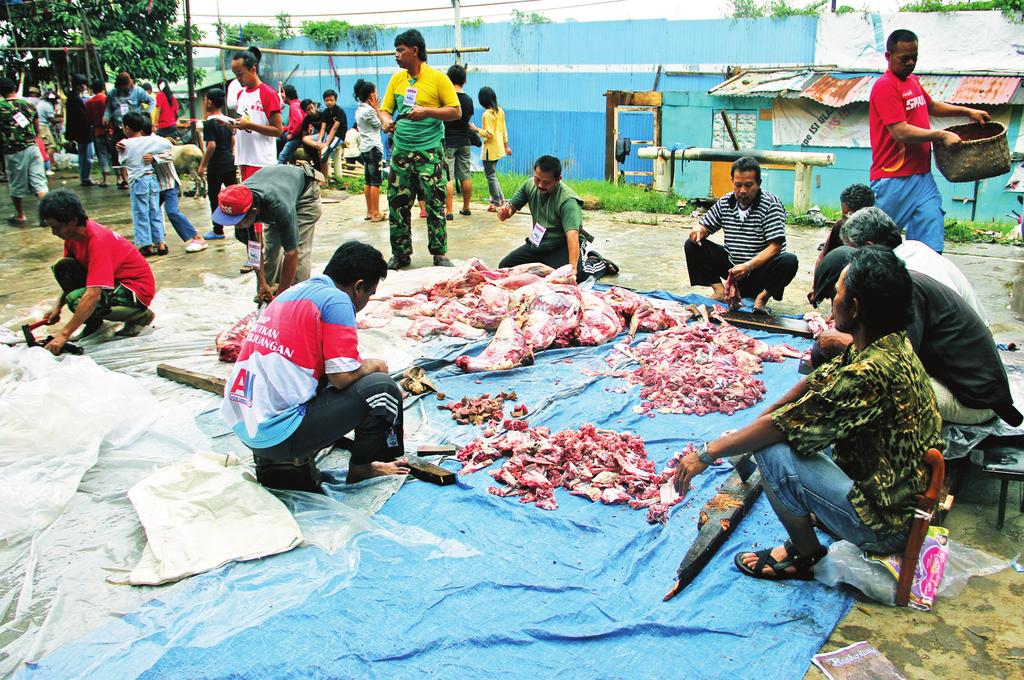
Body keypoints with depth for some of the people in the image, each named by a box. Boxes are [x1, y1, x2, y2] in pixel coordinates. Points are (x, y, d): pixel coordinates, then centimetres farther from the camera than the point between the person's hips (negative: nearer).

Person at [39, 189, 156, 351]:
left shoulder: (97, 240, -28)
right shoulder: (73, 233, -3)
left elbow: (93, 295, -34)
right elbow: (70, 275, 13)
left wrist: (64, 335, -32)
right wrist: (57, 306, -2)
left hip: (138, 289, -8)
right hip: (113, 281, 8)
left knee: (77, 300, -27)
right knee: (62, 267, -8)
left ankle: (141, 316, -6)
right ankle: (92, 322, 4)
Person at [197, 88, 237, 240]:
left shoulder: (210, 123, -13)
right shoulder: (228, 121, 8)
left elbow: (211, 146, -19)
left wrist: (202, 165, -12)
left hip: (215, 166, -7)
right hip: (230, 163, 7)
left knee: (214, 198, 2)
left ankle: (218, 231, 7)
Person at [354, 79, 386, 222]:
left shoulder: (359, 110, 14)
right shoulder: (369, 110, -15)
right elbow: (381, 125, -8)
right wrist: (377, 108, -2)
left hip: (364, 148, 10)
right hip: (373, 148, -10)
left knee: (367, 181, 11)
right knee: (375, 182, -7)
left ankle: (369, 212, 14)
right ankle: (375, 213, -6)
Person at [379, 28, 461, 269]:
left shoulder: (437, 78, -4)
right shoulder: (396, 79, 11)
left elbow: (456, 112, -6)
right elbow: (385, 109, 13)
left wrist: (426, 111, -18)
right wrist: (387, 121, -10)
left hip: (430, 151, -5)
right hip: (401, 150, 5)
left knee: (434, 204, -3)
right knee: (397, 204, 6)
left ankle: (439, 254, 8)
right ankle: (401, 254, 17)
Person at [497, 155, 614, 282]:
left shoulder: (567, 200, -28)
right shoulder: (530, 185, -6)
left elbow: (572, 234, -40)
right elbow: (512, 207, 3)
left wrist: (572, 267, -53)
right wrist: (505, 211, -24)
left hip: (563, 246, -7)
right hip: (538, 243, 7)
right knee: (504, 266, -2)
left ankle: (599, 264, 1)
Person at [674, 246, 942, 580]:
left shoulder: (872, 373, -31)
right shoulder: (891, 342, -3)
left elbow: (784, 424, -26)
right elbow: (822, 379, 9)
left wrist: (707, 453, -16)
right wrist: (766, 415, 3)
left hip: (885, 525, -9)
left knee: (773, 449, -17)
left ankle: (805, 553, 4)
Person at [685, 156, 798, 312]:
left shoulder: (771, 204, -14)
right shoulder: (725, 202, 0)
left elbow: (775, 246, -21)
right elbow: (705, 226, 10)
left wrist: (748, 266, -35)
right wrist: (698, 230, -17)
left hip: (762, 267, -4)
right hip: (732, 265, 4)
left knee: (789, 261, -34)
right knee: (692, 245, -9)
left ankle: (761, 297, -13)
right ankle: (719, 290, -8)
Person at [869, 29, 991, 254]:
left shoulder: (913, 81, 17)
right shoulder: (885, 86, -11)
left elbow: (931, 106, 37)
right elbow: (901, 132, -19)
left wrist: (967, 111, 28)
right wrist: (941, 135, -15)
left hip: (922, 177, 8)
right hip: (893, 181, -8)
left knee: (931, 247, 1)